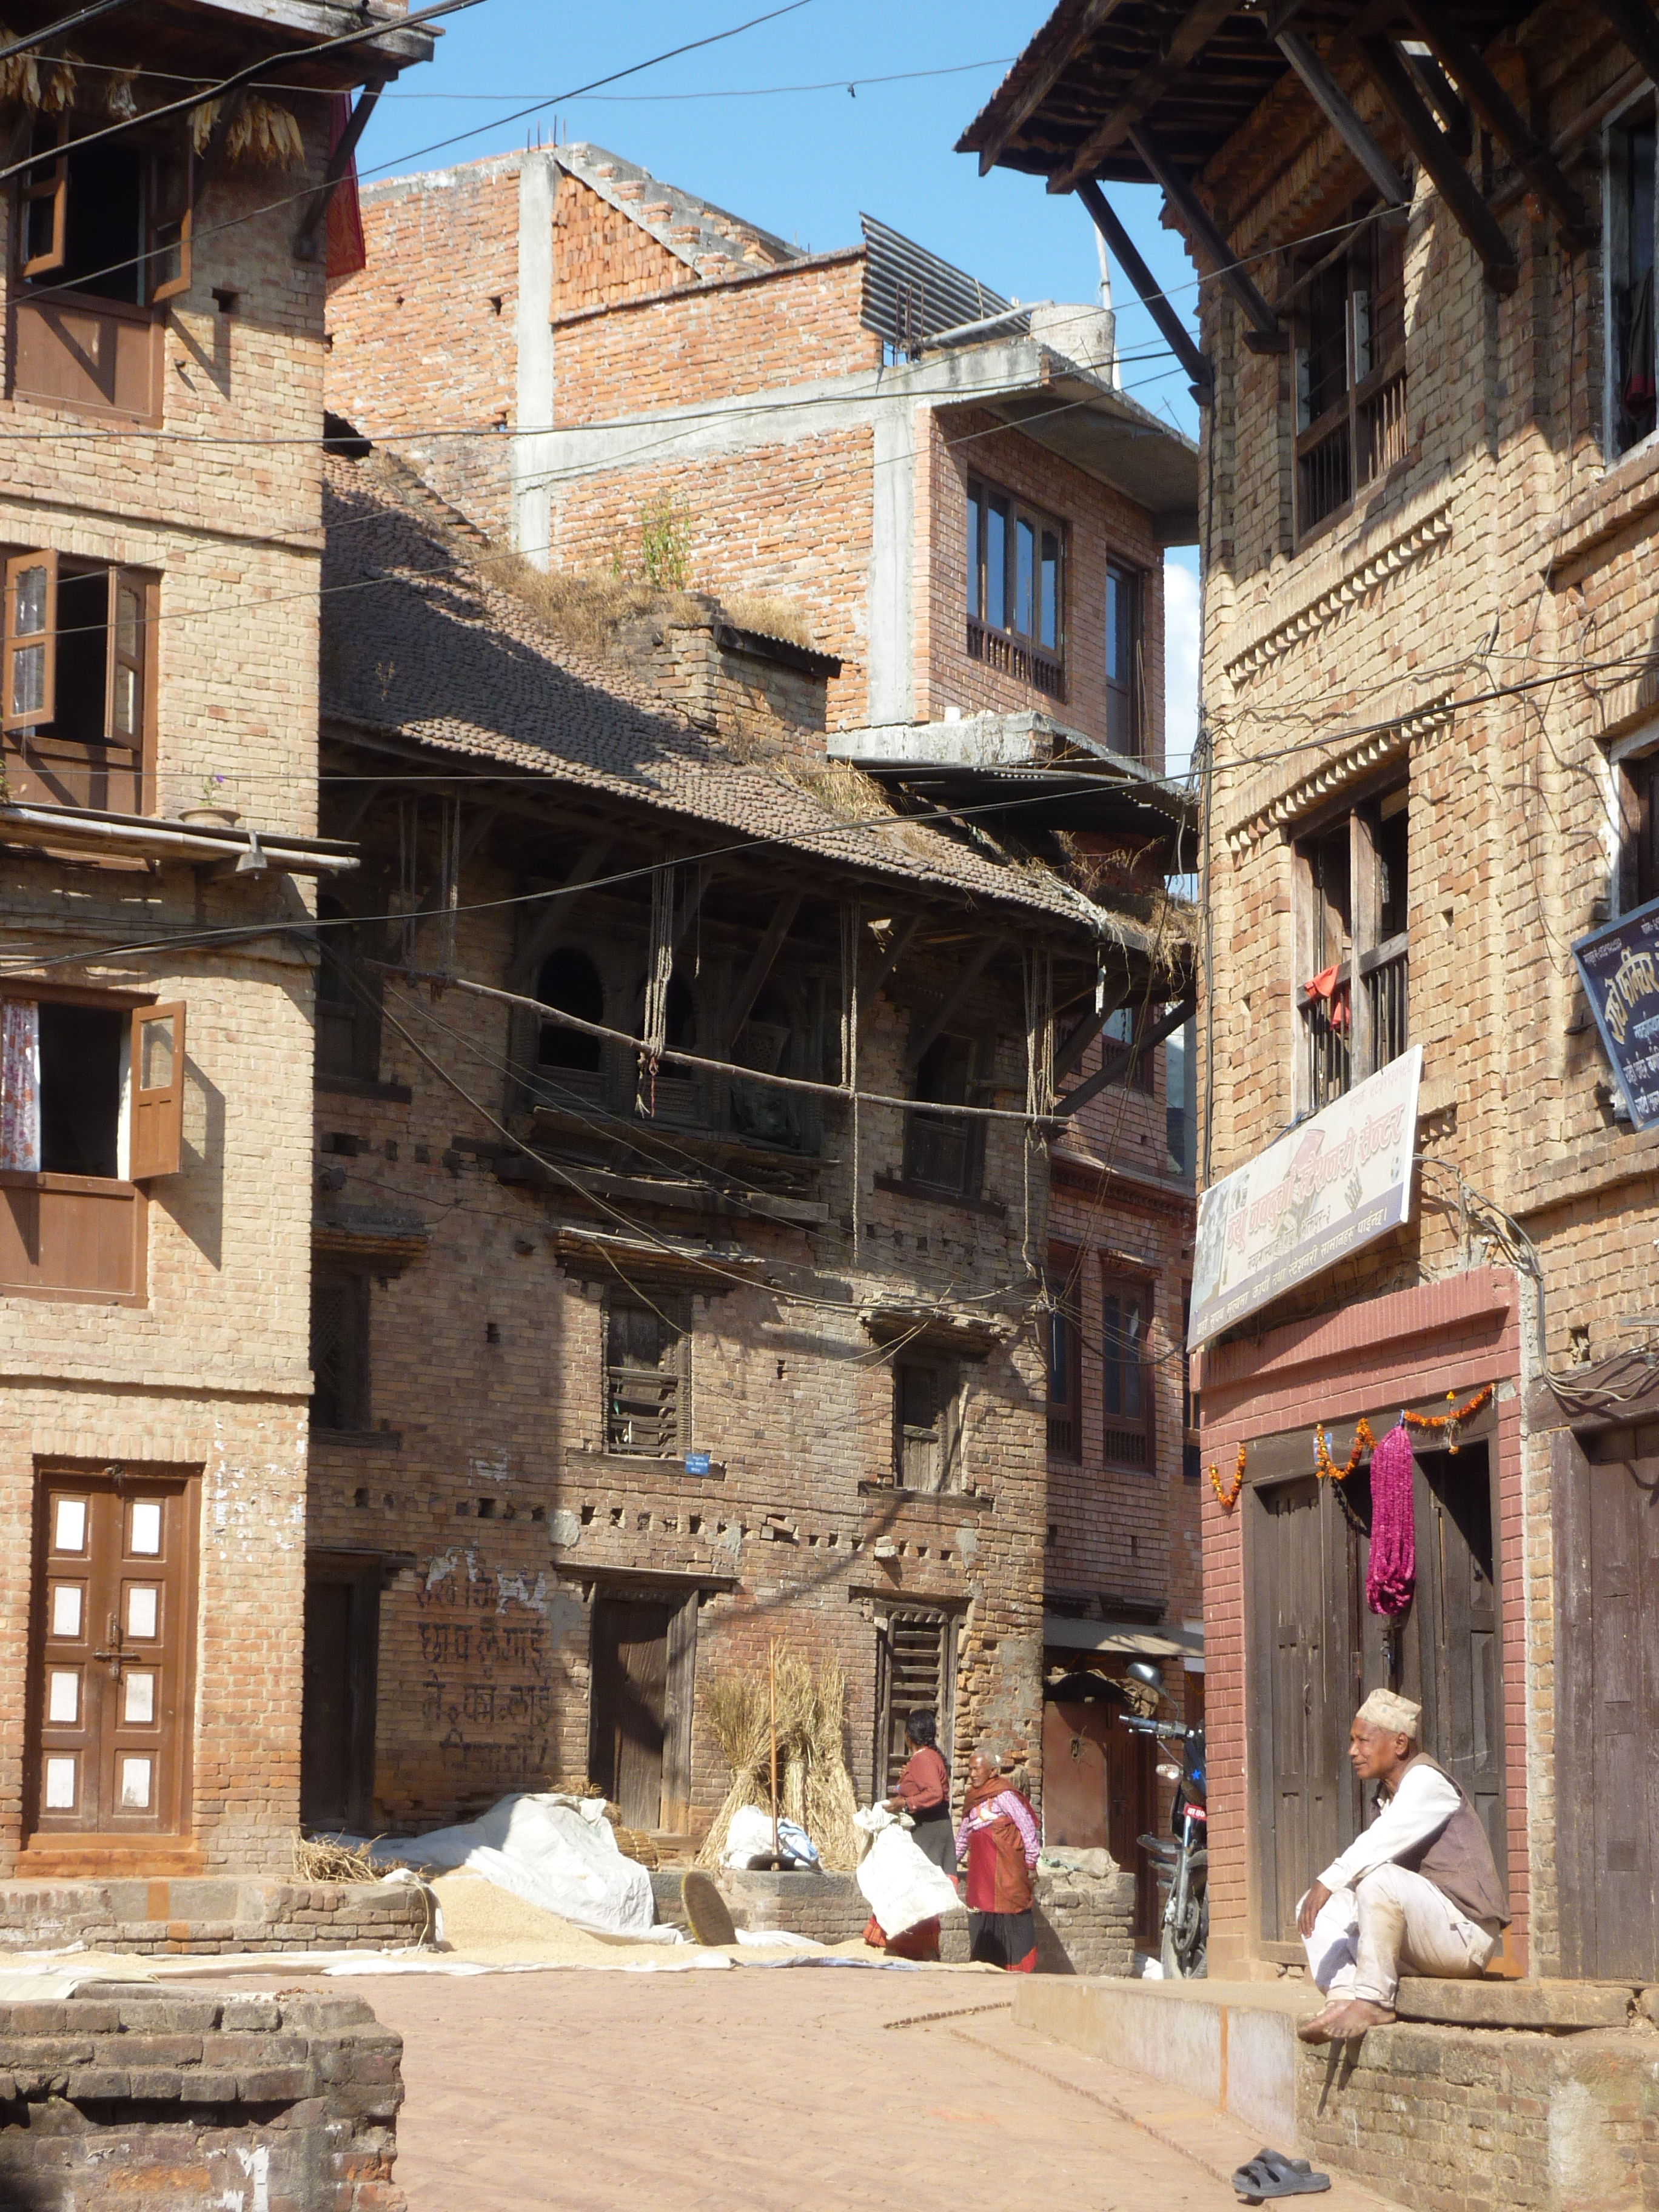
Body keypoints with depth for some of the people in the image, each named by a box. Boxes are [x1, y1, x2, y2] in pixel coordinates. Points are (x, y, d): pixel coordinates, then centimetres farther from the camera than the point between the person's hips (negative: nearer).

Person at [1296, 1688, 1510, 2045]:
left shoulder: (1427, 1781, -11)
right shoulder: (1390, 1794, 17)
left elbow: (1382, 1841, -26)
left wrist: (1328, 1882, -29)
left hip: (1465, 1931, -9)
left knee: (1378, 1879, -34)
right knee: (1321, 1908, 6)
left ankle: (1373, 2001, -25)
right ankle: (1343, 1997, -16)